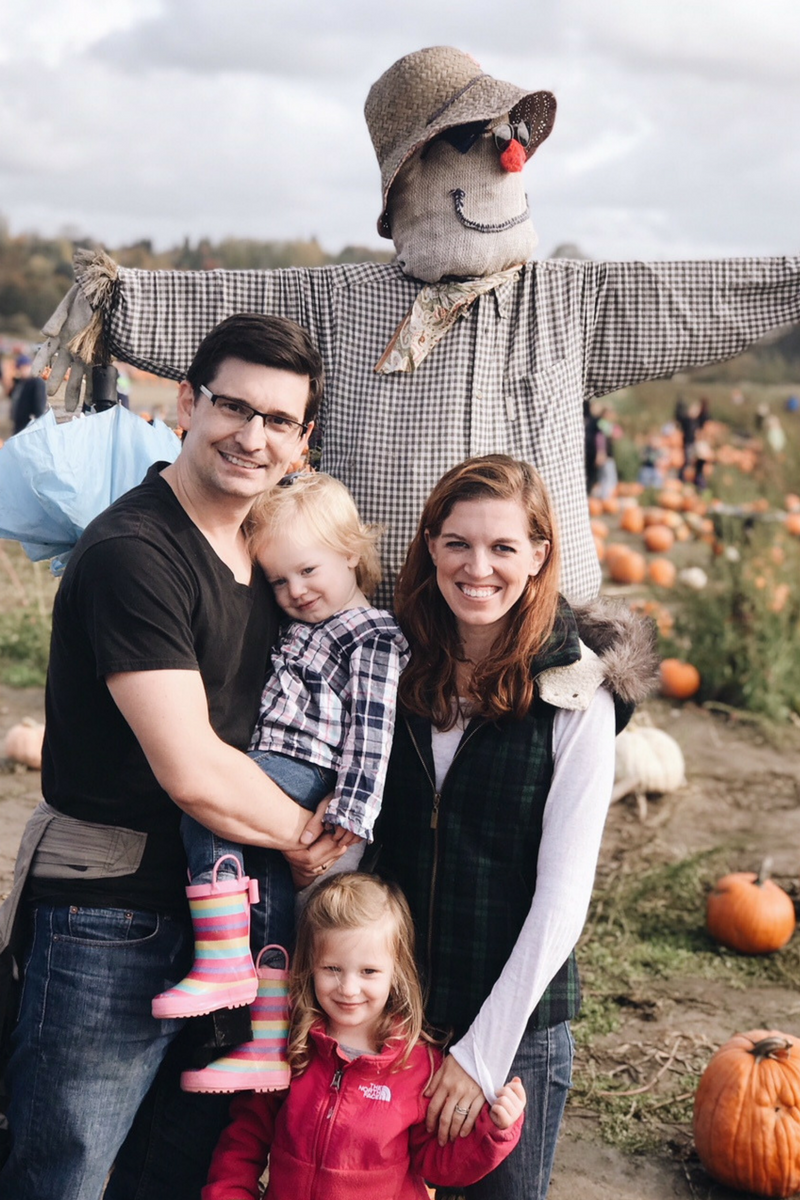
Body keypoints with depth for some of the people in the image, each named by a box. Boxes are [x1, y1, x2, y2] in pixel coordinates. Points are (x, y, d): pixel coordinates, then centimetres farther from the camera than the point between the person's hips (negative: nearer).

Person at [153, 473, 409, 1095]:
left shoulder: (375, 636, -1)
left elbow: (370, 730, -10)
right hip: (271, 780, 8)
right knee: (271, 898, 4)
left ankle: (224, 963, -27)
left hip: (310, 776, -8)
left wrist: (351, 811, -18)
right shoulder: (294, 630, 26)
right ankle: (267, 1048, 6)